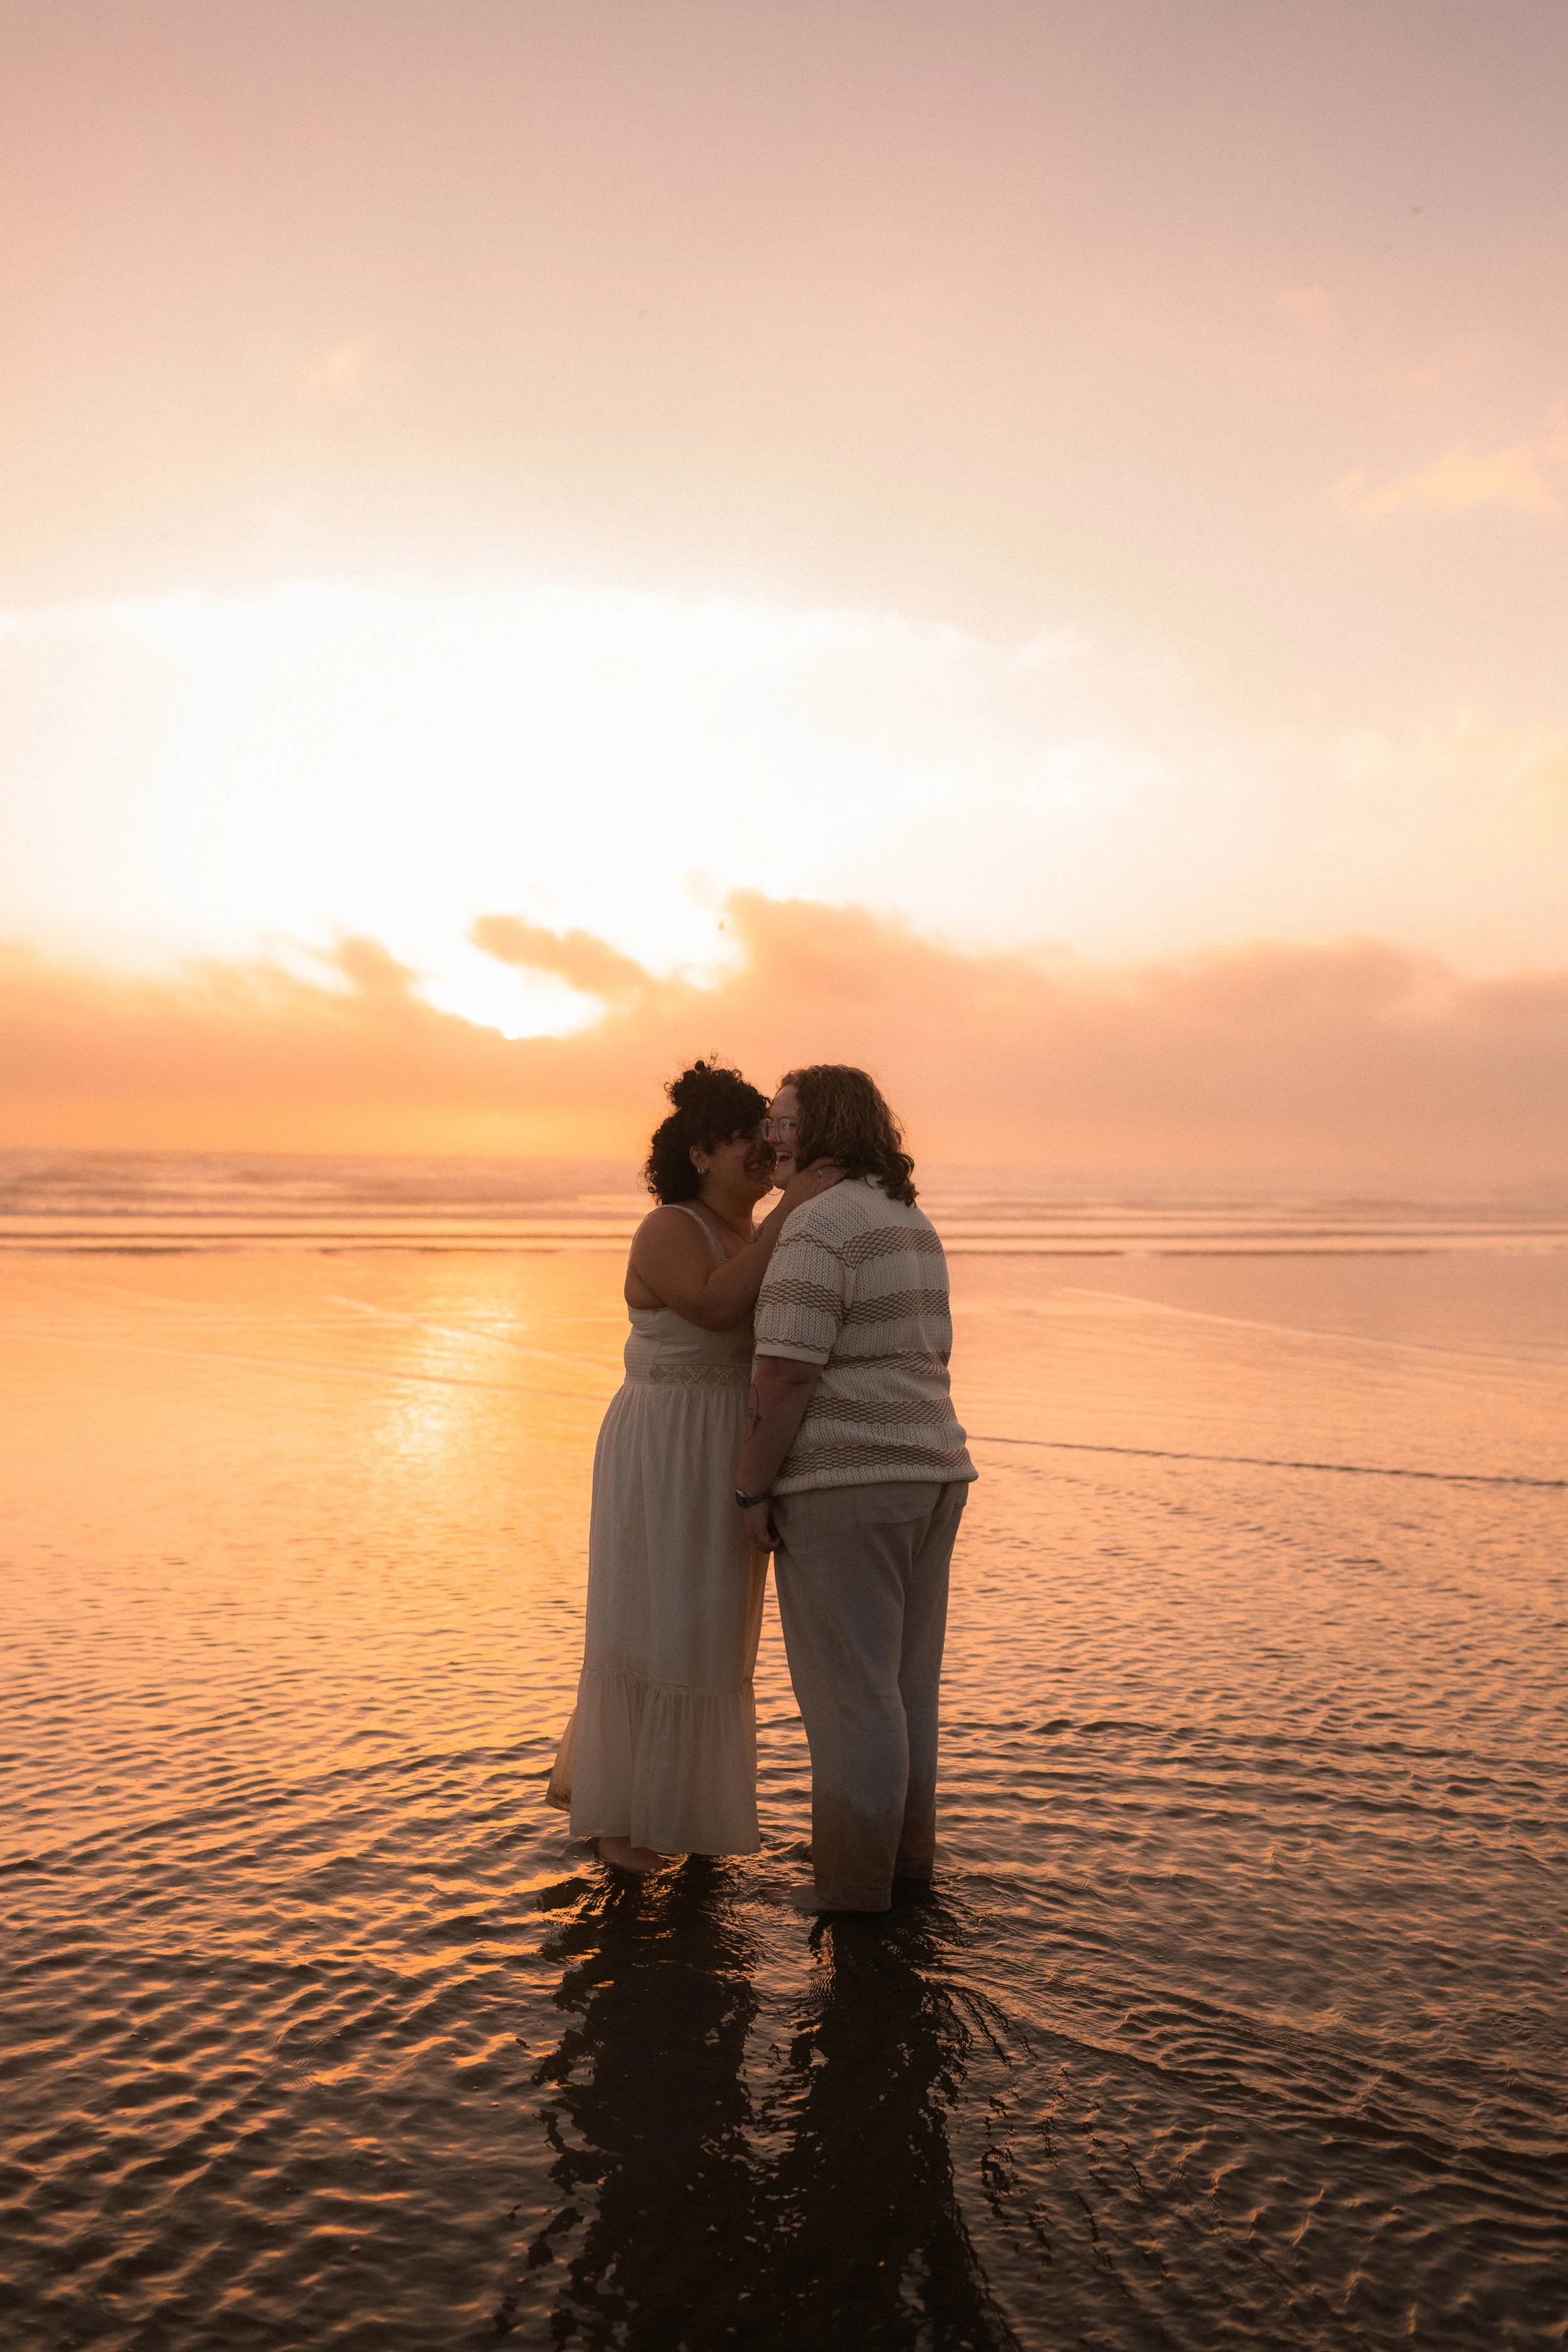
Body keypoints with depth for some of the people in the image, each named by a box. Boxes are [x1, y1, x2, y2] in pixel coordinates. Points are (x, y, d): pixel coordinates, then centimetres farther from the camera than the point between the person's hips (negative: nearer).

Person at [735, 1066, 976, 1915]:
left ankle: (855, 1876, 13)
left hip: (843, 1484, -9)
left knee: (848, 1687, 2)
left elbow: (786, 1376, -20)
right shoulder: (908, 1226, 12)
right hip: (924, 1473, 9)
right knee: (899, 1677, 18)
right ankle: (905, 1847, 29)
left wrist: (752, 1491, -12)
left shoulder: (817, 1229, -17)